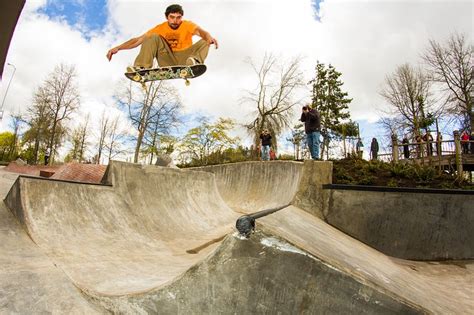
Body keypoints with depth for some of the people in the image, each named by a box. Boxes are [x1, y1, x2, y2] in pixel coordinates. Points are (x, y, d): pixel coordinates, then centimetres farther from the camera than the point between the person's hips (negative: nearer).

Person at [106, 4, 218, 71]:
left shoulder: (187, 25, -2)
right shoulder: (160, 28, 1)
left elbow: (200, 31, -25)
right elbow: (138, 40, -5)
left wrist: (209, 37, -49)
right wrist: (118, 48, -17)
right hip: (168, 61, 1)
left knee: (205, 41, -20)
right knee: (154, 38, -16)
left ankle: (194, 61, -51)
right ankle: (141, 68, -31)